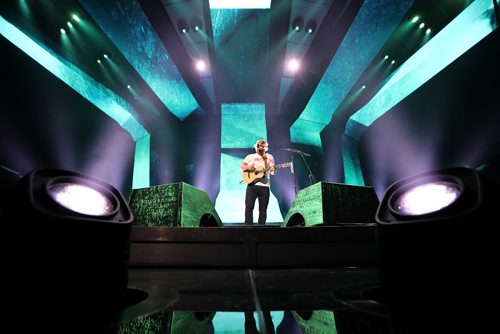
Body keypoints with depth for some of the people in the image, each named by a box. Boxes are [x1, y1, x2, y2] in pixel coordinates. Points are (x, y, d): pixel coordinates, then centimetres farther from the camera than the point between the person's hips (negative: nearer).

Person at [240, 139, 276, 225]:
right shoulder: (250, 157, 12)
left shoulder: (269, 157, 10)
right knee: (249, 207, -5)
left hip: (264, 186, 0)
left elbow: (273, 171, 0)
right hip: (252, 185, 0)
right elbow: (241, 167, 8)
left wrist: (266, 161, -11)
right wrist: (248, 167, -13)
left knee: (263, 209, 3)